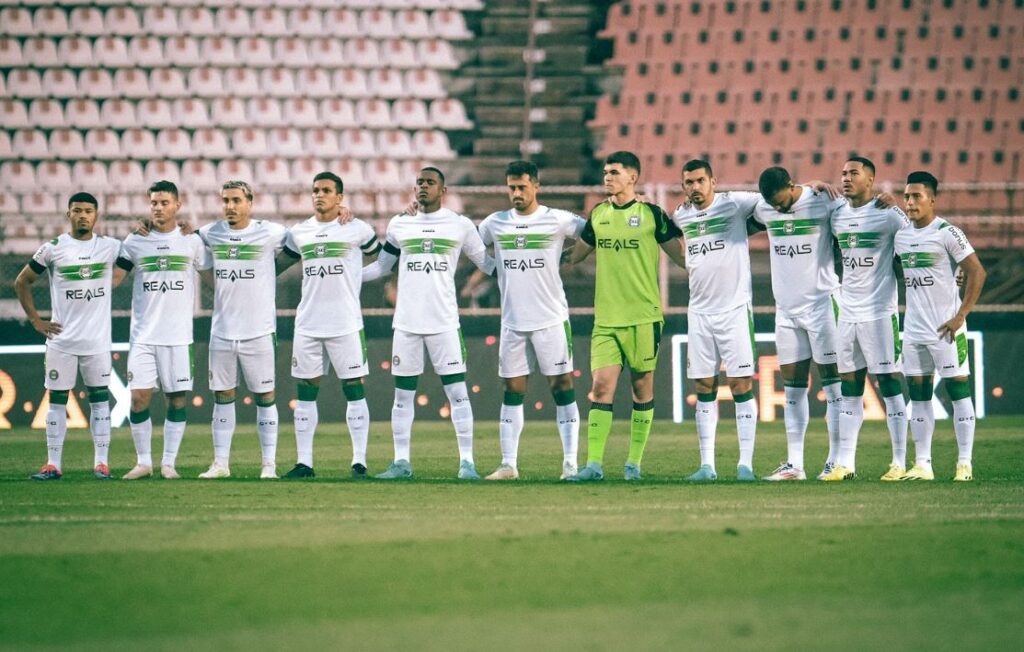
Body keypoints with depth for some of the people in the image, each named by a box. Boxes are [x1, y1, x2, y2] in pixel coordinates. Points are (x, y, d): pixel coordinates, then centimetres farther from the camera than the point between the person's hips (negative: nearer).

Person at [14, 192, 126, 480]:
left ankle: (101, 463, 7)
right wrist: (36, 320, 4)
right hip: (61, 340, -1)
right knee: (57, 399, 2)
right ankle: (53, 464, 5)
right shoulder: (53, 249, -1)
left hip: (97, 339, 1)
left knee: (100, 398, 2)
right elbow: (22, 282, 9)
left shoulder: (110, 247, 3)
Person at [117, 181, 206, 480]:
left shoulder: (191, 241, 4)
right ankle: (143, 462, 6)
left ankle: (169, 463, 9)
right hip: (143, 336, 0)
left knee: (177, 399, 0)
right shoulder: (135, 242, 5)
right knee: (139, 397, -5)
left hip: (178, 335, 0)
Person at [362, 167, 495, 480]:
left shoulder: (460, 225, 4)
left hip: (444, 322, -2)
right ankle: (401, 462, 10)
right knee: (403, 394, 5)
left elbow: (488, 264, 11)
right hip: (406, 322, 3)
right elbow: (381, 266, 20)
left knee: (457, 392, -6)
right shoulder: (400, 225, 10)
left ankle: (467, 462, -3)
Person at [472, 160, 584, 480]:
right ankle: (508, 464, 7)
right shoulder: (495, 223, 7)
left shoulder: (557, 220, -3)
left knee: (562, 387, -4)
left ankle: (570, 462, -2)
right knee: (512, 391, 5)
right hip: (512, 321, 3)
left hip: (551, 319, -3)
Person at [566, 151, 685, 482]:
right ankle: (594, 464, -9)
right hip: (605, 318, 3)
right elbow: (576, 253, 24)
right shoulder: (598, 215, 10)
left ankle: (634, 463, 12)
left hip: (643, 317, -3)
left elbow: (680, 255, 2)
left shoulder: (651, 214, -3)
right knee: (601, 386, -6)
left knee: (642, 386, 3)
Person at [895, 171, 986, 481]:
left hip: (945, 328, -6)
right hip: (914, 328, 6)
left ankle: (965, 463, -2)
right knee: (918, 393, 5)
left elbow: (977, 272, -11)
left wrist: (961, 315, -13)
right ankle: (922, 464, 8)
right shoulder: (901, 235, 9)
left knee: (958, 389, -3)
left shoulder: (947, 233, -10)